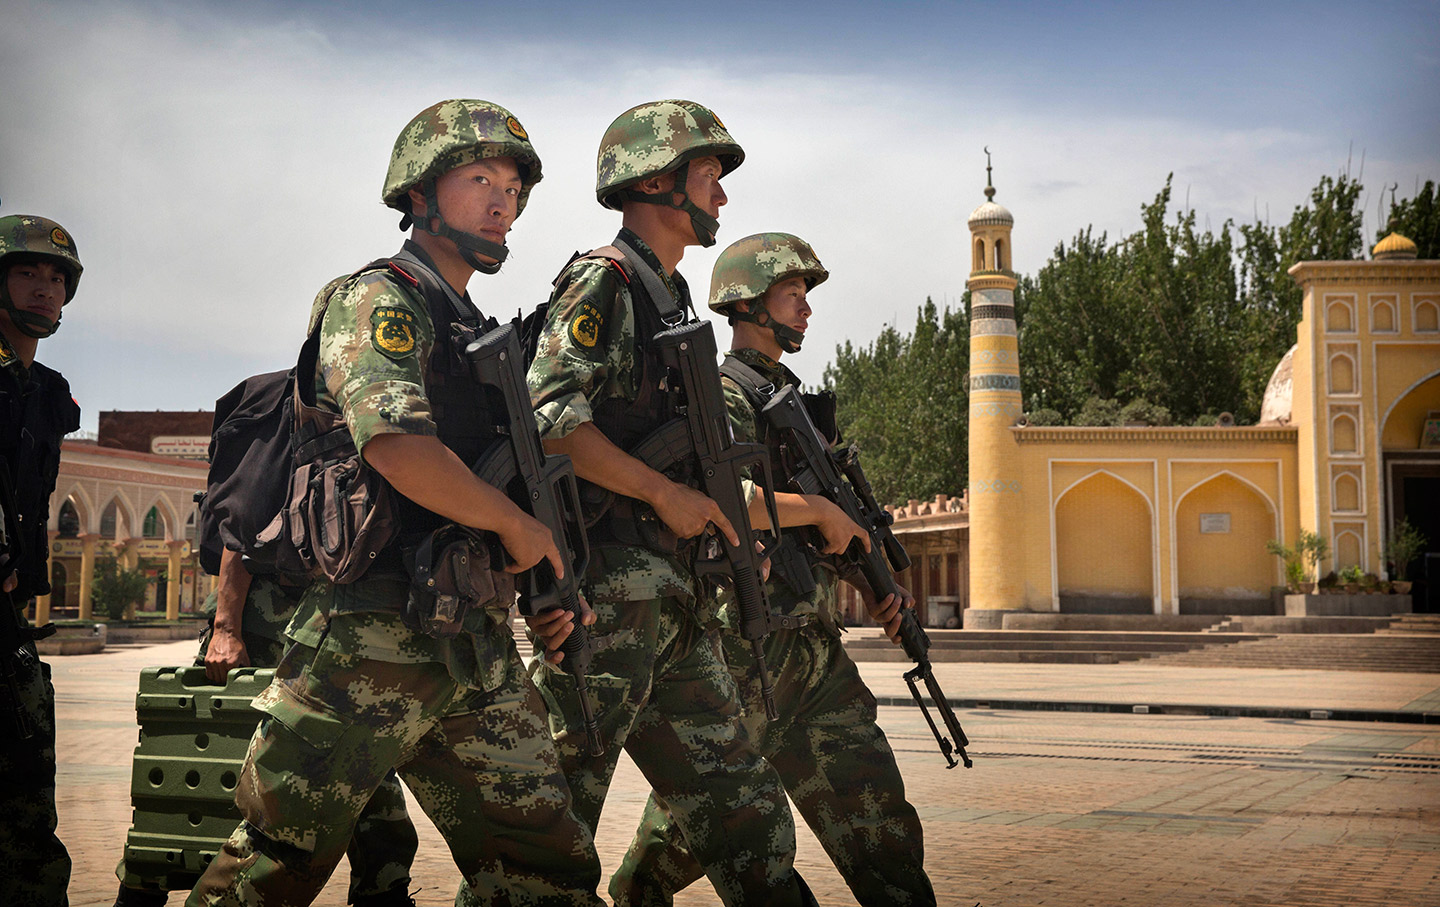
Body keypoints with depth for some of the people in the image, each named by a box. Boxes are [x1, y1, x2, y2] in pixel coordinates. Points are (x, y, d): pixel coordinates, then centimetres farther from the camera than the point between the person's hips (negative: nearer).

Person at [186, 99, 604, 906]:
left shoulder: (482, 335, 22)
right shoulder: (379, 299, -5)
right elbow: (397, 446, -23)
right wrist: (517, 523, -10)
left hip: (478, 649, 8)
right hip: (372, 639, -8)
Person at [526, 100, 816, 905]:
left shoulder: (671, 298, 22)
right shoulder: (604, 282, -7)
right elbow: (549, 418, -19)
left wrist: (723, 519, 17)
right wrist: (664, 491, -17)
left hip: (675, 597, 9)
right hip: (607, 585, -9)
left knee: (747, 810, 11)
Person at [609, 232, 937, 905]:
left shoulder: (792, 399, 19)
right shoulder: (722, 395, -9)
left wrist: (875, 589, 9)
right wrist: (821, 510, -17)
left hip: (815, 653, 8)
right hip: (740, 653, -8)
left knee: (878, 815, 4)